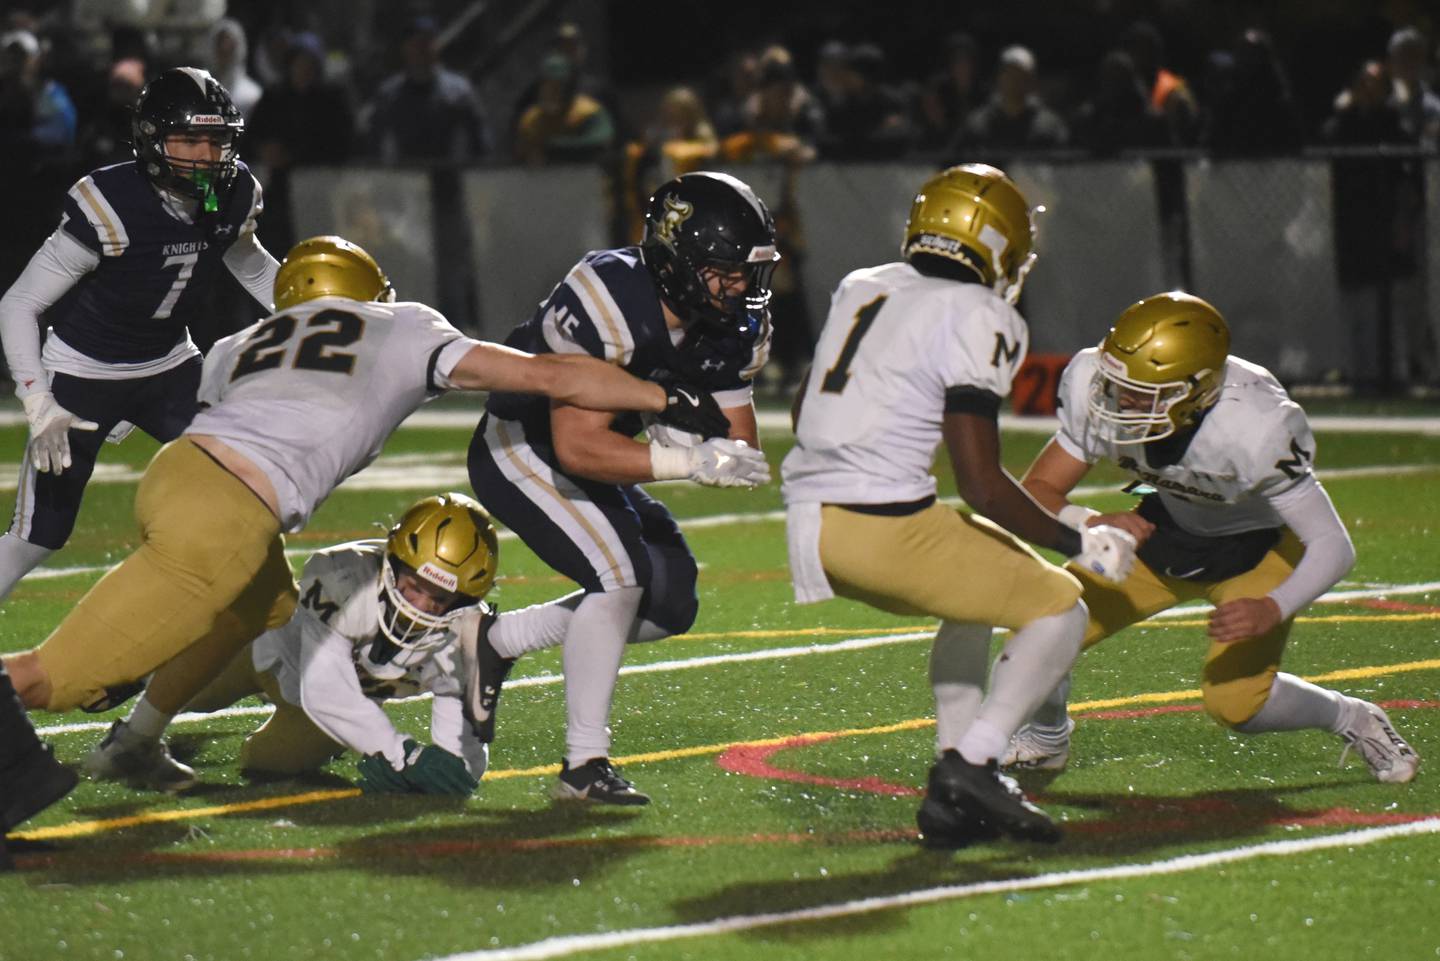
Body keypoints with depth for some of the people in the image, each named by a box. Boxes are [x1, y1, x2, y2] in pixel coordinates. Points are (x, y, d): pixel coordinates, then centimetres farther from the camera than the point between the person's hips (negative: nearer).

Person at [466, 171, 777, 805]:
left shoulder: (735, 326, -8)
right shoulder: (608, 304, -33)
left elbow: (741, 448, -2)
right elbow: (578, 446, -35)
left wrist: (700, 442, -25)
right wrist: (690, 461, -40)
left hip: (586, 463, 9)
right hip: (518, 451, -9)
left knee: (669, 605, 4)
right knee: (621, 572, -25)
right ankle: (583, 766, -16)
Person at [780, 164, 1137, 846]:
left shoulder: (860, 289, 14)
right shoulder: (974, 317, -9)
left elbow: (803, 412, 26)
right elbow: (982, 487, -14)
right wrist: (1079, 545, -2)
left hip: (809, 519, 8)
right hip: (884, 526, -8)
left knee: (977, 595, 29)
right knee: (1058, 610, 5)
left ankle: (955, 796, 20)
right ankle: (970, 767, -10)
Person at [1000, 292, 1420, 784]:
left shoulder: (1254, 428, -38)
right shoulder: (1096, 392, -28)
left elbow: (1333, 547, -32)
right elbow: (1036, 491, -21)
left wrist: (1271, 610, -49)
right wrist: (1093, 524, -42)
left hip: (1259, 546, -4)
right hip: (1166, 531, 4)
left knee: (1234, 702, -19)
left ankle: (1352, 718, 12)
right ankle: (1046, 737, 22)